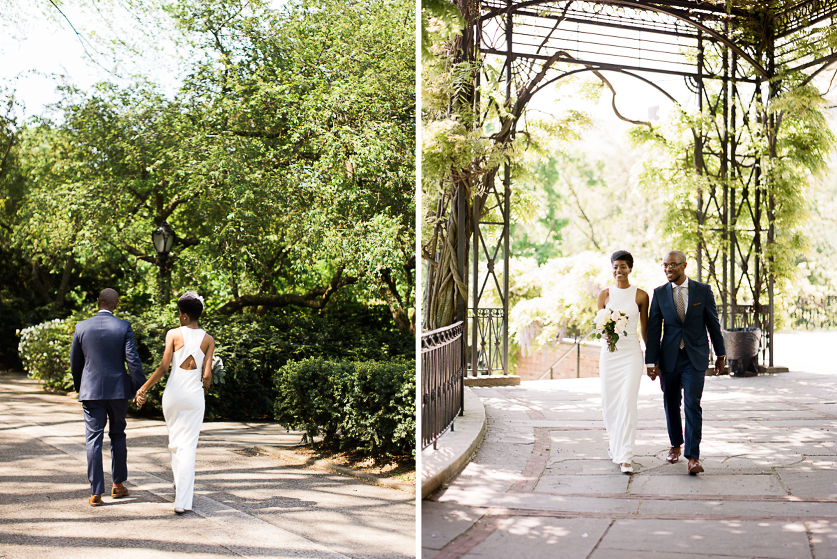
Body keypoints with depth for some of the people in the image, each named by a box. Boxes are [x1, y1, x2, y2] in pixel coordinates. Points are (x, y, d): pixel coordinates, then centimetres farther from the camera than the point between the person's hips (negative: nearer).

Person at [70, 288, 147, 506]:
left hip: (91, 390, 0)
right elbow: (133, 360, -10)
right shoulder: (123, 327, -6)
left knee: (94, 440, 2)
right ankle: (118, 485, 24)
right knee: (118, 435, 16)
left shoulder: (82, 327, 0)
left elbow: (75, 362, 8)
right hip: (118, 389, 0)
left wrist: (79, 387, 23)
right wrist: (141, 387, -1)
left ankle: (95, 493, -1)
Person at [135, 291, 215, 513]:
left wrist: (143, 389, -2)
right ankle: (182, 501, -7)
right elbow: (207, 374, -3)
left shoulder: (174, 334, -4)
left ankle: (182, 484, 33)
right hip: (194, 396, 0)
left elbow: (163, 367, -10)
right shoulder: (208, 340, 1)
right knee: (188, 446, -1)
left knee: (175, 442, 20)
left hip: (173, 393, 0)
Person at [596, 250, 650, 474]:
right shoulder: (604, 294, 5)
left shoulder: (641, 295, 1)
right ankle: (615, 442, 35)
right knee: (609, 403, 9)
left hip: (631, 352, -2)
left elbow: (645, 327, 8)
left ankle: (624, 457, -7)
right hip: (608, 352, 2)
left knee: (627, 404, -10)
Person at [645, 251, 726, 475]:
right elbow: (653, 329, 0)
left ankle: (693, 457, -8)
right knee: (671, 404, 11)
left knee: (693, 405, -10)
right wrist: (651, 362, -4)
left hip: (695, 357, -2)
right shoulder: (659, 293, 1)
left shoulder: (702, 290, -1)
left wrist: (720, 354, 9)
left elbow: (713, 323, 5)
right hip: (669, 357, 2)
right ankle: (676, 445, 32)